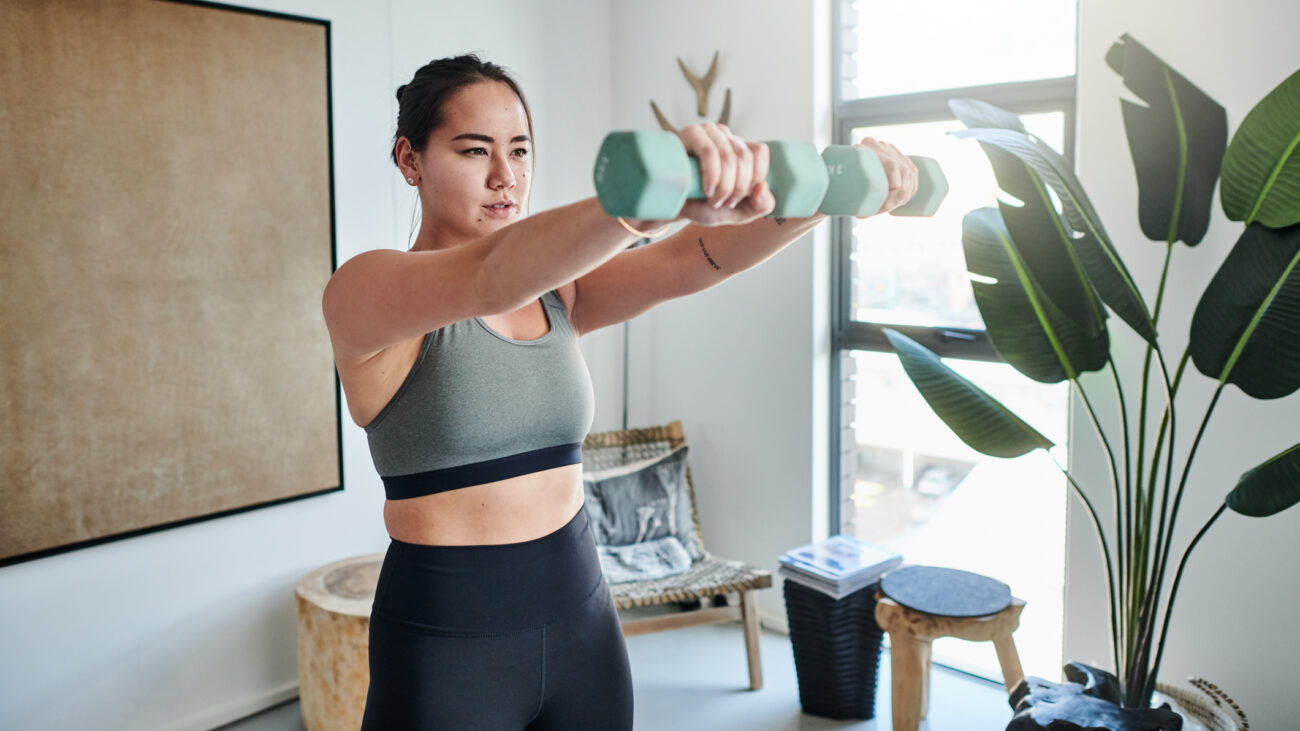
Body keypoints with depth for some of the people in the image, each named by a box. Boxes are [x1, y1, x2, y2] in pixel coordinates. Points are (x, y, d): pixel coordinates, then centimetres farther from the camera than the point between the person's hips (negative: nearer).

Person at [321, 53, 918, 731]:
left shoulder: (557, 289, 5)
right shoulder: (364, 292, -11)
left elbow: (690, 258, -8)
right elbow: (489, 279, -32)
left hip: (582, 620, 5)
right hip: (445, 638, -4)